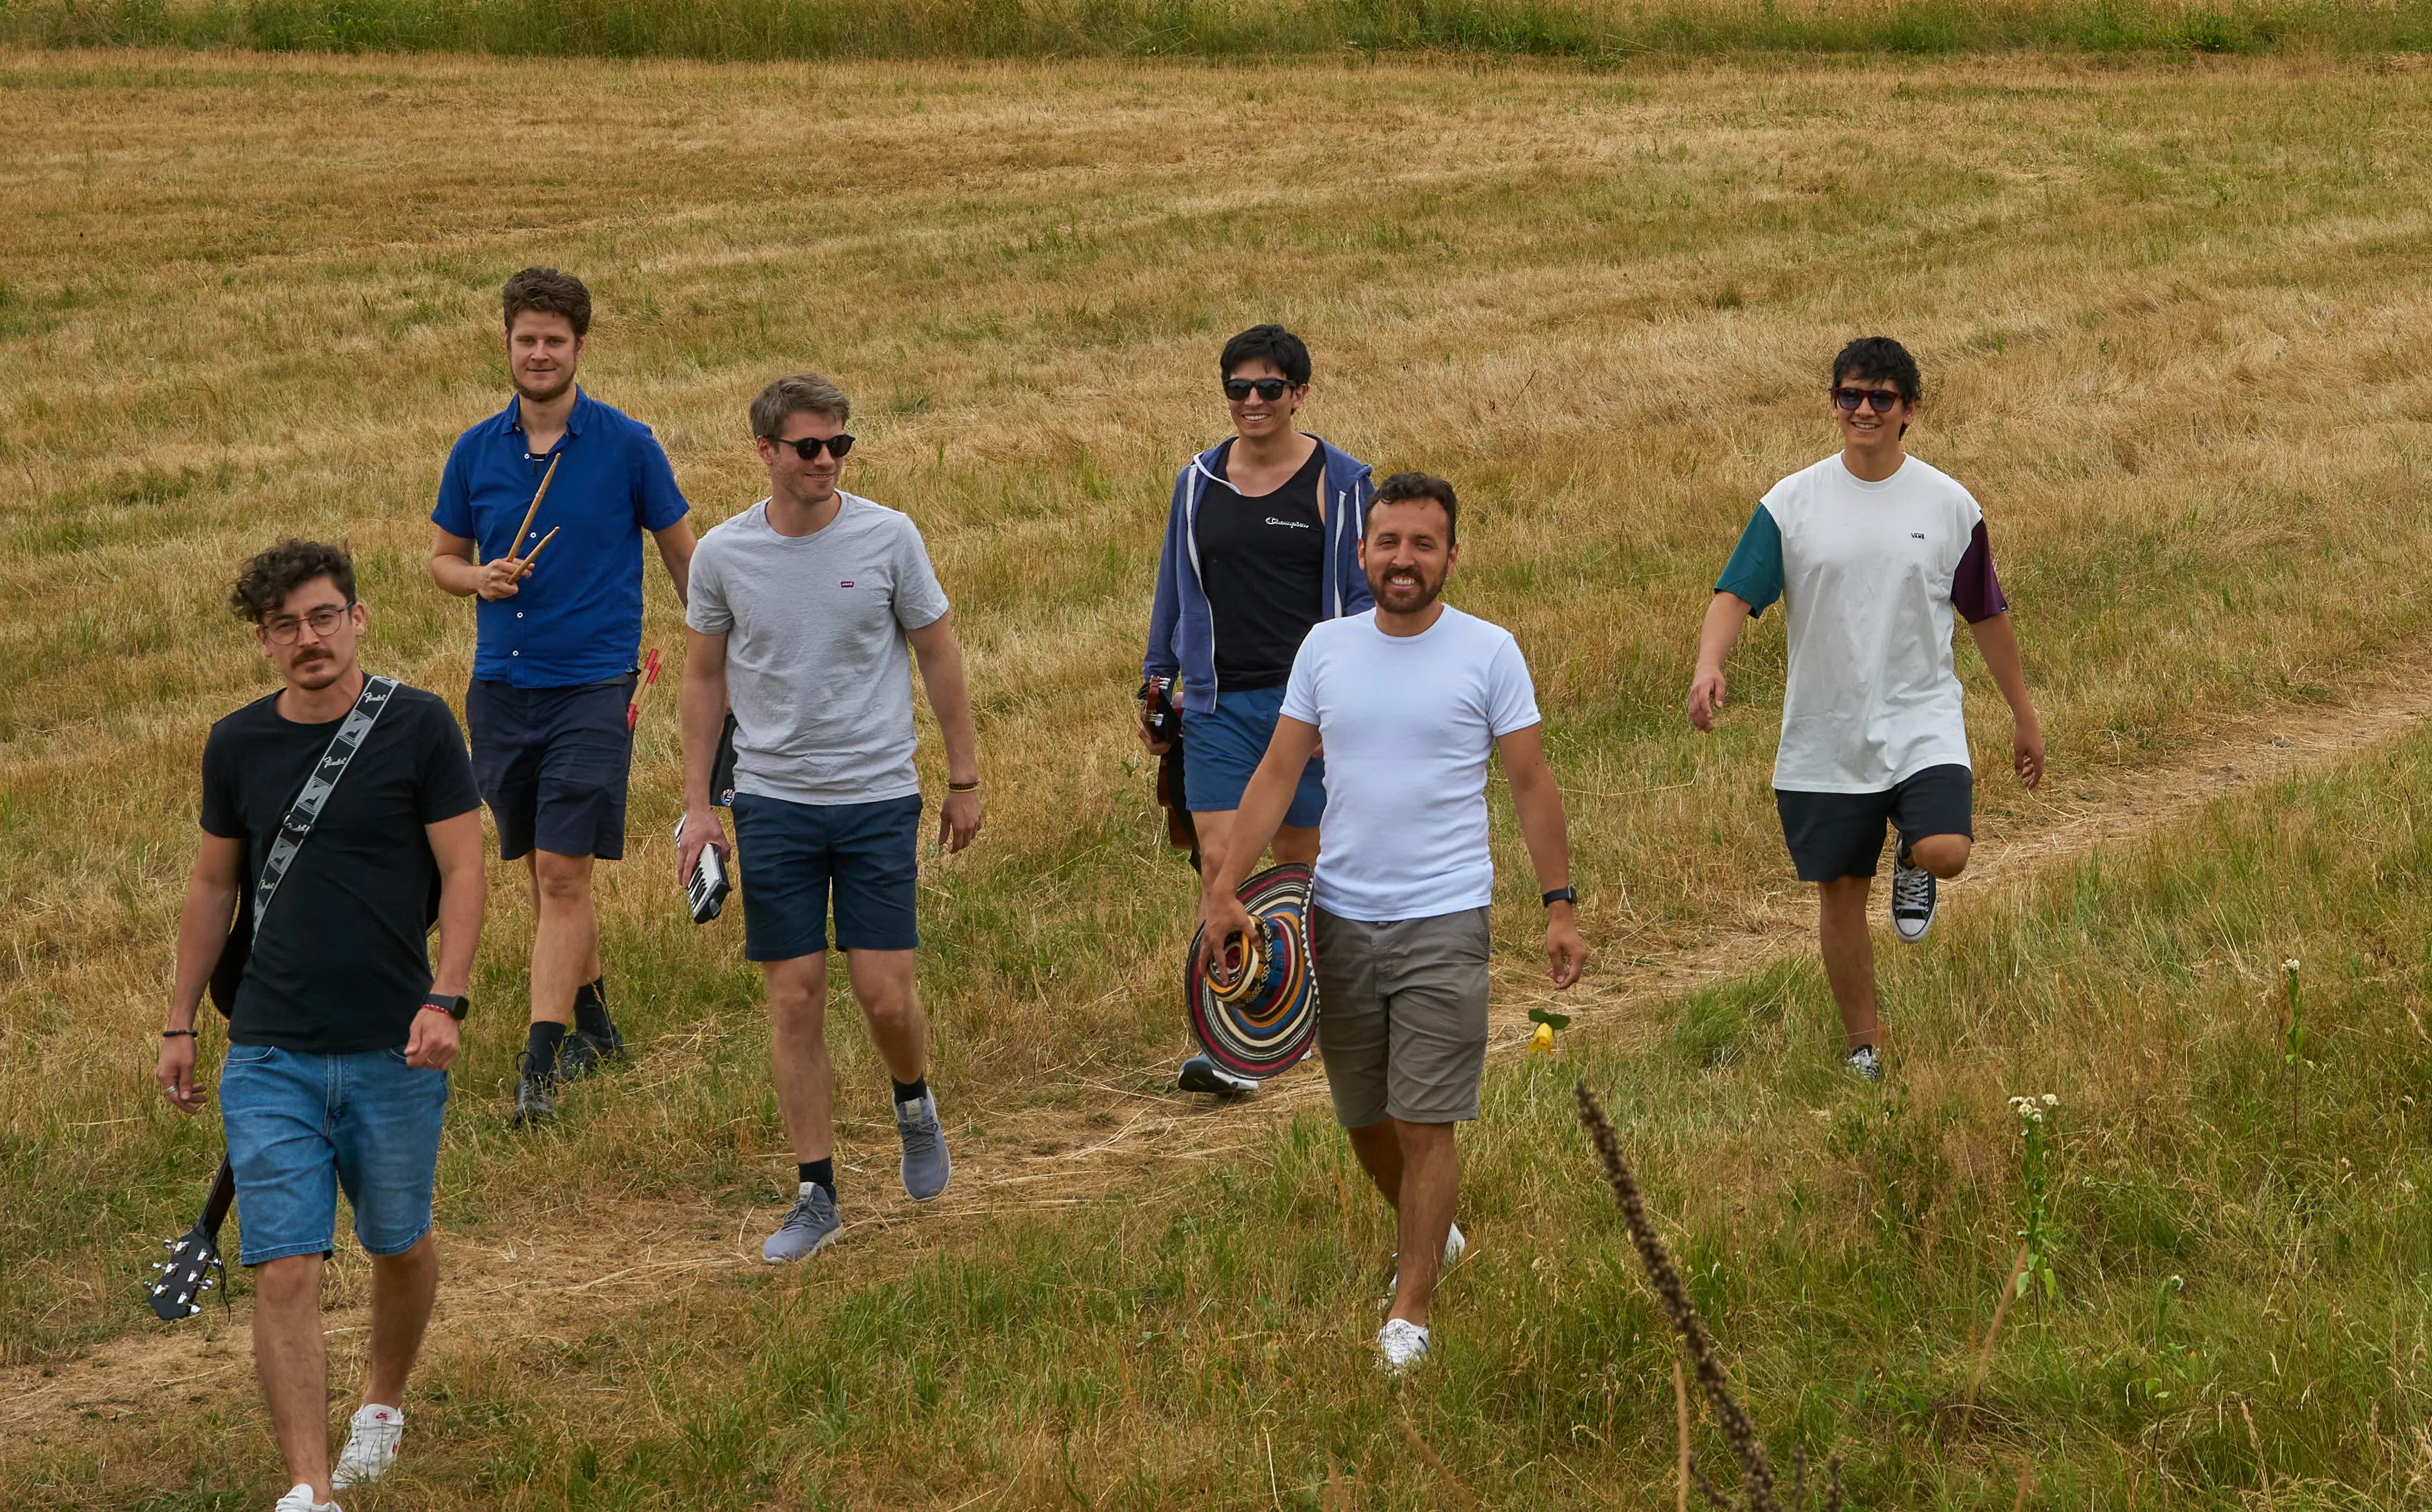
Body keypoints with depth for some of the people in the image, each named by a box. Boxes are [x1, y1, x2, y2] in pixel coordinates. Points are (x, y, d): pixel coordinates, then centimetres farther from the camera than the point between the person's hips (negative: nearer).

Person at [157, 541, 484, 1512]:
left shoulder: (418, 727, -5)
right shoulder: (237, 746, 4)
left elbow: (462, 869, -5)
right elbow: (213, 884, 14)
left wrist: (444, 998, -16)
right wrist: (179, 1023, 15)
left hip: (395, 1052, -1)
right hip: (269, 1057, 1)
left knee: (400, 1248, 16)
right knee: (284, 1272, -9)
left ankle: (383, 1405, 43)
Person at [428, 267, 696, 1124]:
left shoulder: (626, 446, -4)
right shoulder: (475, 452, 5)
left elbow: (682, 553, 6)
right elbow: (443, 556, 16)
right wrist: (479, 578, -7)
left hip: (592, 687, -4)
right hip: (500, 688, 4)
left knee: (563, 870, -12)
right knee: (543, 873, 13)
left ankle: (540, 1064, -14)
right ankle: (593, 1022, 31)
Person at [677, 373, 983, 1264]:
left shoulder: (888, 538, -5)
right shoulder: (723, 555, -1)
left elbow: (938, 656, 5)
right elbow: (704, 680, 9)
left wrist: (964, 779, 7)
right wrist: (696, 807, 6)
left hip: (878, 796, -1)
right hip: (773, 800, 1)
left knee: (886, 995, -5)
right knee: (795, 999, 1)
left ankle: (913, 1102, 29)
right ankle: (816, 1197, 10)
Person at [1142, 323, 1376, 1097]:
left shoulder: (1339, 483, -2)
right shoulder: (1199, 483, 8)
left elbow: (1363, 595, 0)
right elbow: (1176, 588, 17)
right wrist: (1158, 684, 16)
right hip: (1219, 705, 2)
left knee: (1298, 865, 6)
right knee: (1221, 865, -8)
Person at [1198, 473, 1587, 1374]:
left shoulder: (1488, 653, -3)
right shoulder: (1326, 648, 5)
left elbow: (1531, 783, 1)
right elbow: (1277, 774, 6)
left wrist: (1558, 906, -3)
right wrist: (1223, 890, -2)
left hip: (1443, 924, -4)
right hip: (1339, 918, 4)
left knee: (1427, 1124, -8)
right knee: (1363, 1119, 14)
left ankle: (1408, 1313, 0)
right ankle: (1429, 1236, 41)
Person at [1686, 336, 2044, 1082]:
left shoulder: (1949, 506, 1)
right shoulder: (1791, 504, -1)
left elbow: (1987, 614, 11)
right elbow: (1735, 594, -7)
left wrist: (2024, 715, 16)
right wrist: (1709, 664, -28)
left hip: (1921, 721, -1)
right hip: (1825, 734, 1)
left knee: (1946, 851, -25)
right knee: (1839, 891, 7)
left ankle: (1911, 862, 13)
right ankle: (1865, 1046, 23)